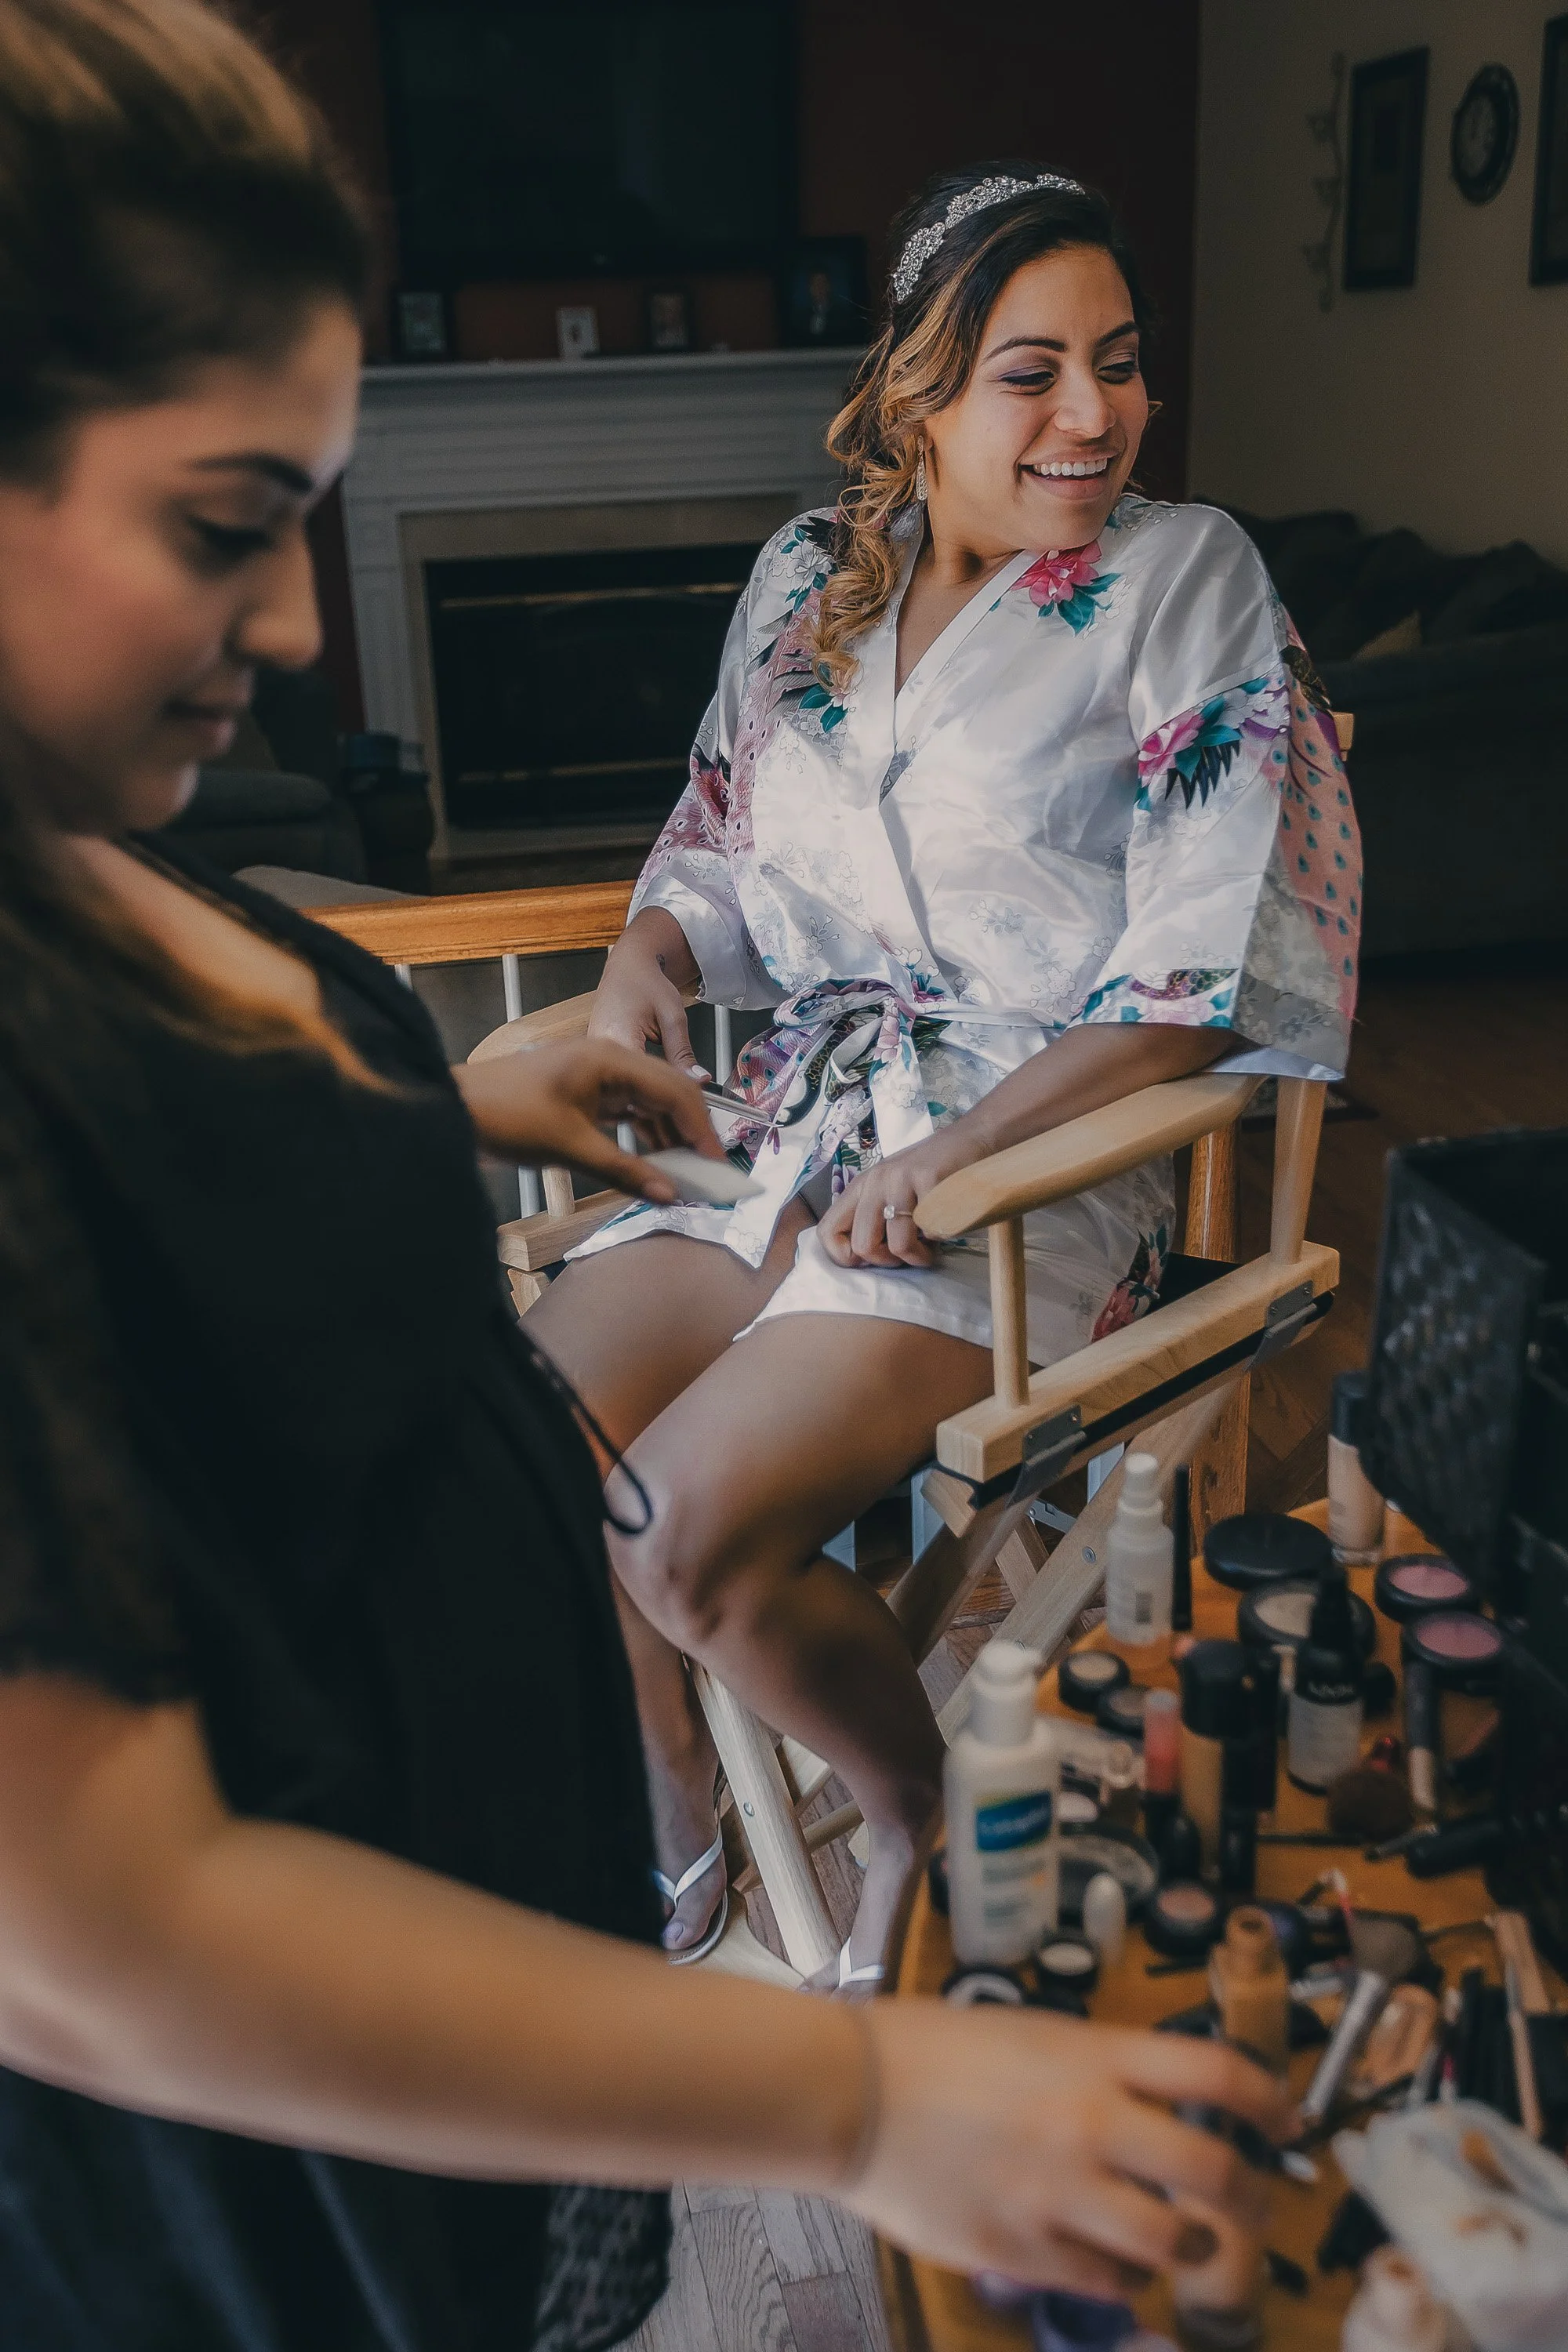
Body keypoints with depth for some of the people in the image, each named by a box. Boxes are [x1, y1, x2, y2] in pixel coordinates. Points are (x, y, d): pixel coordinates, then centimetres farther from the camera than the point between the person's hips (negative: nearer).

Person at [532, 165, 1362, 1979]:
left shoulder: (1185, 577, -4)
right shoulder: (805, 576, 12)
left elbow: (1201, 976, -11)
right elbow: (721, 844, 21)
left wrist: (951, 1156, -20)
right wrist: (646, 957, -2)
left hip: (1032, 1165, -5)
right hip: (787, 1122, 6)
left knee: (691, 1537, -22)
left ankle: (930, 1817, 9)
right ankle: (680, 1806, 17)